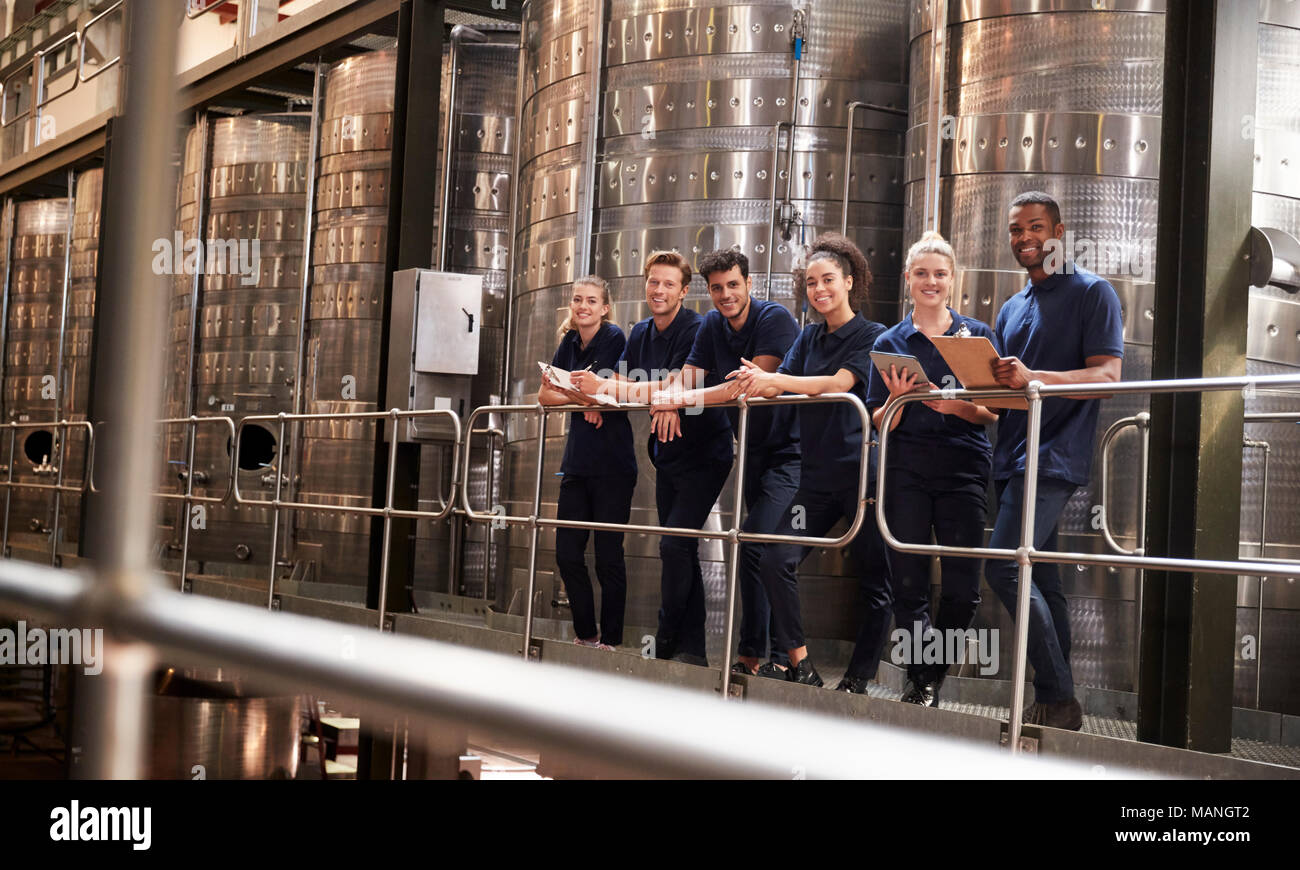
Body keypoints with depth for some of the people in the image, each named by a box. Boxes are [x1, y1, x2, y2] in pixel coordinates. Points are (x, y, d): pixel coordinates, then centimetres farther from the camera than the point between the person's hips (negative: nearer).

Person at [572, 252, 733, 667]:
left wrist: (605, 388, -31)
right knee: (680, 551, 10)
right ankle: (692, 648, 15)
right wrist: (595, 392, -16)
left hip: (702, 453, -8)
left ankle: (666, 640, -4)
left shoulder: (695, 330, -17)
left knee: (675, 543, -16)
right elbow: (621, 381, 8)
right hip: (666, 454, 8)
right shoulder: (641, 333, 8)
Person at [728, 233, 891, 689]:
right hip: (818, 474, 5)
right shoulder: (809, 337, 15)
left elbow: (839, 382, -17)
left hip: (863, 470, -5)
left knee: (874, 582, 0)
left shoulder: (873, 336, -2)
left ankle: (857, 680, 9)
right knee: (777, 561, -9)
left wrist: (773, 380, -26)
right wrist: (760, 380, -23)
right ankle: (800, 665, -1)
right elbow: (779, 385, 2)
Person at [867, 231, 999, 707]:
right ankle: (921, 682, 11)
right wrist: (899, 399, -14)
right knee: (908, 584, -2)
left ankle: (930, 675, 18)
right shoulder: (889, 343, 9)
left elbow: (992, 413, 4)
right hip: (906, 473, 0)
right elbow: (879, 423, 7)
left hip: (964, 471, 0)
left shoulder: (978, 335, 8)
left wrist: (957, 407, -15)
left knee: (962, 588, -2)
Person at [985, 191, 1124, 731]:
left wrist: (1033, 378, -27)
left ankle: (1057, 697, -14)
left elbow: (1107, 375, -12)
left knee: (1004, 567, -20)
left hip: (1056, 455, -8)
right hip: (1014, 457, 8)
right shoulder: (1011, 310, 22)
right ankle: (1057, 706, 10)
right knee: (1040, 581, 7)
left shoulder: (1091, 292, -1)